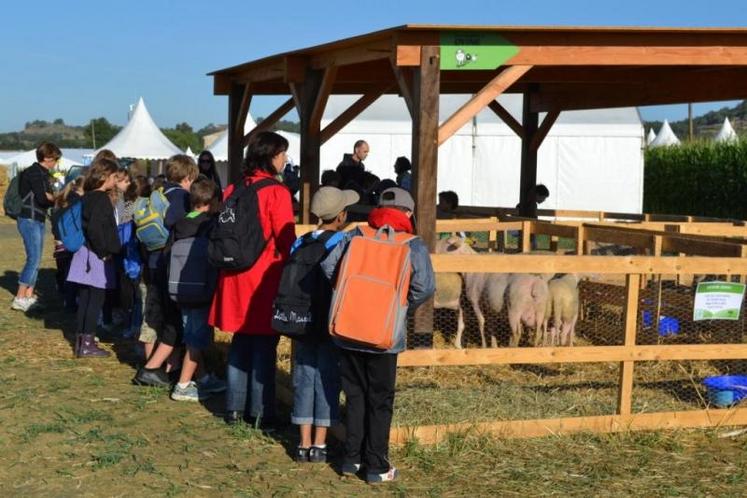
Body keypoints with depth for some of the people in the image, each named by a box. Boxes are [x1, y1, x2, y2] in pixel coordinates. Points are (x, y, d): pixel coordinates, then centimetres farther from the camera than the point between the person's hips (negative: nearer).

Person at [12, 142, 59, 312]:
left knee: (36, 260, 10)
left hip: (38, 220, 10)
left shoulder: (42, 173, 16)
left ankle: (28, 296, 15)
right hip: (30, 220, -10)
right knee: (33, 259, -11)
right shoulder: (34, 172, -13)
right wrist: (56, 198, -3)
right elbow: (42, 198, -19)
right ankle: (19, 298, -9)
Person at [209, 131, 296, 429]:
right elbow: (286, 241, -13)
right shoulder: (277, 193, -13)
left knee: (240, 344, 15)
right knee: (264, 347, 2)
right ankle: (260, 413, 6)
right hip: (265, 279, -6)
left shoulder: (233, 190, 5)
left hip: (235, 279, 6)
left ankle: (234, 408, 21)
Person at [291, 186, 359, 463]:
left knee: (304, 379, 9)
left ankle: (304, 444, 12)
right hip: (332, 326, -4)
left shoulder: (300, 244, 5)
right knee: (327, 380, 3)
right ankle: (319, 446, 6)